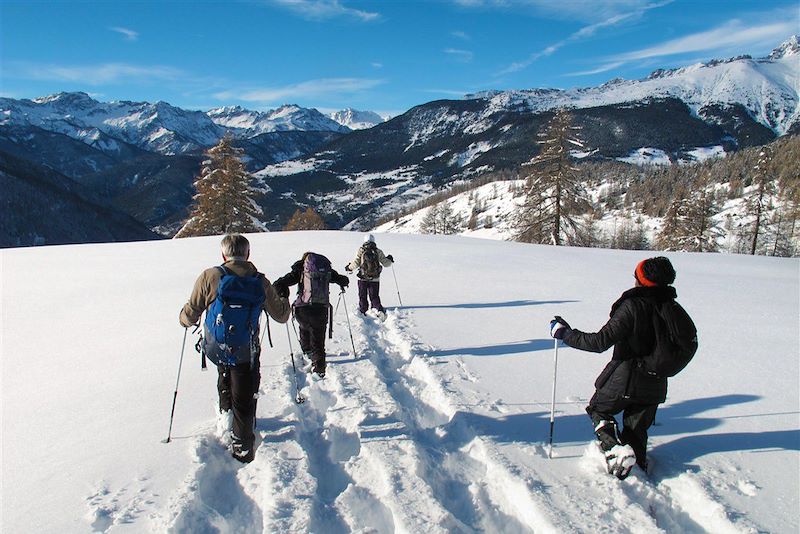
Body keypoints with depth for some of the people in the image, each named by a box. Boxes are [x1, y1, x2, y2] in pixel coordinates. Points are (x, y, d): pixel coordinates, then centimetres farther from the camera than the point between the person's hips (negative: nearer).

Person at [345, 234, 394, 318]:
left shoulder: (361, 250, -6)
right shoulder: (378, 251, -2)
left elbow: (356, 263, -9)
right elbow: (385, 263, 2)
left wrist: (349, 268, 10)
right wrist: (390, 259, 24)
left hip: (363, 278, -1)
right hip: (375, 279, 1)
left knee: (362, 297, 14)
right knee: (375, 297, 10)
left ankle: (363, 312, 14)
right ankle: (380, 310, -9)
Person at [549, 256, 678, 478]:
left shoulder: (632, 306, -21)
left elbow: (600, 342, -24)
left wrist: (565, 333, -14)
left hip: (626, 379, -6)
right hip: (656, 385, 6)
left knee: (598, 409, 17)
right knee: (636, 428, 21)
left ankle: (614, 450, -2)